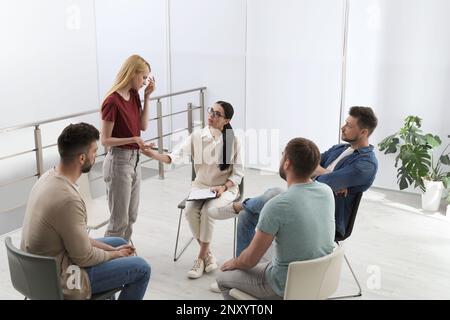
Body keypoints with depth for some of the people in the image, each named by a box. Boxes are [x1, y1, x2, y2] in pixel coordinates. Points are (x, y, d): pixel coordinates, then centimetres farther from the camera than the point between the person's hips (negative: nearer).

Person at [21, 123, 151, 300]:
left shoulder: (49, 176, -3)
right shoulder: (68, 199, -32)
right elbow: (84, 257, -21)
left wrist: (112, 250, 5)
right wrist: (114, 254, -2)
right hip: (58, 280, -9)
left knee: (119, 243, 22)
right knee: (141, 268, -2)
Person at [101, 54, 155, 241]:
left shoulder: (134, 95, 5)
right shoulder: (112, 101, -19)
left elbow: (143, 126, 7)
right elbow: (105, 140, -16)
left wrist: (147, 97, 2)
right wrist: (133, 139, -27)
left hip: (134, 159, 9)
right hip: (118, 161, -9)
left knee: (131, 217, 17)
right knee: (120, 220, -1)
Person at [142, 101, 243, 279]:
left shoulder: (232, 141, -7)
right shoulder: (197, 137, -3)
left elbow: (238, 173, -4)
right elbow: (177, 156, -15)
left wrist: (223, 187, -20)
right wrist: (153, 154, -31)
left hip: (225, 188, -2)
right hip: (200, 186, 3)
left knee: (207, 210, -30)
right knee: (190, 211, -26)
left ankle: (201, 258, -11)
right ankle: (208, 254, -5)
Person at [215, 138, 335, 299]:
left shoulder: (276, 206, -29)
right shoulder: (327, 192, -9)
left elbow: (250, 260, -16)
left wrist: (234, 263, 4)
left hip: (287, 287, -7)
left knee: (223, 277, 17)